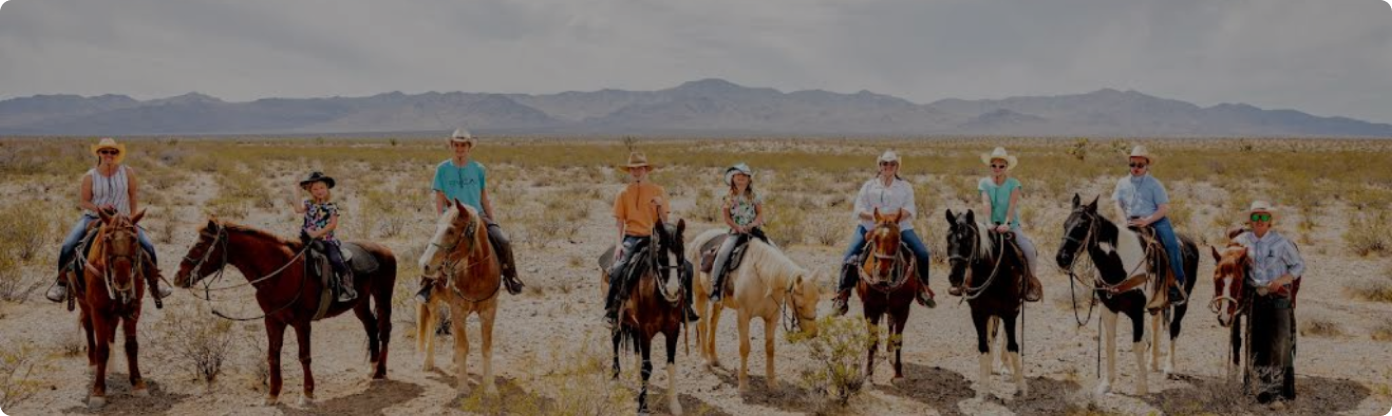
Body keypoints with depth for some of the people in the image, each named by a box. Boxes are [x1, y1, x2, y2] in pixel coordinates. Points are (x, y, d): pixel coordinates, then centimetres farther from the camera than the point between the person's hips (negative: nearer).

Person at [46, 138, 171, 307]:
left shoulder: (127, 172, -4)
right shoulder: (90, 176, -6)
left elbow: (134, 195, 4)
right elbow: (82, 202, -2)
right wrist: (98, 208, -22)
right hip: (93, 218, 0)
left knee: (148, 247, -14)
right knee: (67, 246, -19)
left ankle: (154, 285, 4)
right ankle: (61, 283, 1)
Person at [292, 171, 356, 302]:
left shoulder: (332, 206, 0)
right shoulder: (308, 203, 8)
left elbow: (333, 224, -6)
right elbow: (299, 210, -13)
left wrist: (317, 233, -15)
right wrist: (293, 199, -24)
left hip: (327, 239, -3)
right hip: (308, 239, 3)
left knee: (336, 260, -18)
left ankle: (348, 287, -10)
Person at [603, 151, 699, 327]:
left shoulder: (658, 191, 6)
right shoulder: (623, 194, 5)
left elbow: (664, 221, 5)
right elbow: (619, 221, 4)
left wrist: (661, 206, -14)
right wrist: (619, 243, -9)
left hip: (654, 237, 1)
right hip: (632, 238, -1)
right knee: (617, 269, -25)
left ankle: (685, 306, 3)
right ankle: (610, 309, -9)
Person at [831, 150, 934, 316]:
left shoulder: (905, 186, 9)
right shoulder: (869, 185, 8)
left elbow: (909, 210, -4)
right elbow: (859, 210, 0)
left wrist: (895, 217, -24)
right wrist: (872, 216, -20)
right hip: (869, 227, 0)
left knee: (922, 254, -11)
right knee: (849, 257, -16)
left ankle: (922, 289, 12)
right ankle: (842, 294, -3)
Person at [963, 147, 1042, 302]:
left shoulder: (1014, 184, -2)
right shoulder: (984, 183, 2)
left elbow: (1012, 205, -13)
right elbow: (986, 204, -10)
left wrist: (1007, 223, -26)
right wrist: (990, 223, -24)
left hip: (1011, 225, -1)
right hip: (992, 225, 2)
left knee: (1029, 249, -22)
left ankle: (1033, 282, 0)